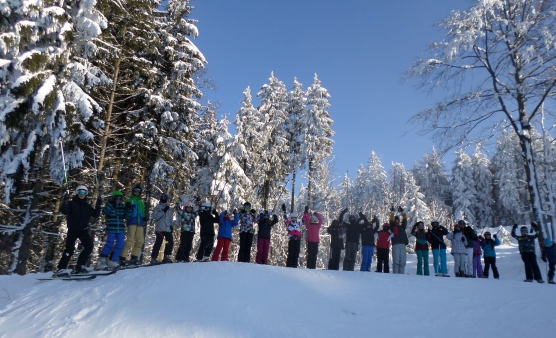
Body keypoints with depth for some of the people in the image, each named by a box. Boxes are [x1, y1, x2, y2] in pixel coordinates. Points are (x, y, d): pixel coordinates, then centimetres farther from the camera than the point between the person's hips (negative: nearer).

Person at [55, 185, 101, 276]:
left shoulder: (87, 206, 13)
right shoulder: (72, 203, 3)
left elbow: (96, 214, 7)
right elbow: (64, 211, -13)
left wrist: (98, 205, -6)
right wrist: (65, 203, -28)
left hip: (83, 230, 4)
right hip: (73, 230, -4)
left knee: (89, 245, -7)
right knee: (70, 248, -13)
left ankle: (80, 265, 3)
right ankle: (61, 268, -8)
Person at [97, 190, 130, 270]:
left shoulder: (122, 206, 11)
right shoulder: (110, 205, 1)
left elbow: (126, 216, 6)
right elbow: (104, 212, -16)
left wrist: (129, 209, -7)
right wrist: (111, 204, -24)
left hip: (121, 229, 4)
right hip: (111, 229, -4)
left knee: (120, 245, -2)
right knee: (109, 244, -9)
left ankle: (112, 261, 7)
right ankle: (101, 261, 0)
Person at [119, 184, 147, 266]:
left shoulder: (141, 202, 22)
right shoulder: (129, 200, 8)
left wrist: (144, 217, 6)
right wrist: (128, 208, -18)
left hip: (140, 223, 5)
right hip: (132, 222, -5)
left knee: (140, 241, 1)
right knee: (130, 240, -14)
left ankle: (134, 258, 9)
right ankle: (122, 258, -10)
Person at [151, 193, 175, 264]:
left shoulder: (170, 209, 19)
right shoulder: (157, 207, 5)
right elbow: (154, 216, -9)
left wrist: (172, 225, 9)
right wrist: (163, 211, -14)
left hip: (168, 229, 5)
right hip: (160, 229, -5)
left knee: (170, 242, -3)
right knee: (158, 243, -9)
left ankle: (166, 257, 6)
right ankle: (153, 258, -1)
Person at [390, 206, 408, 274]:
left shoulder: (402, 227, 22)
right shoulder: (392, 227, 13)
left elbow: (405, 220, 15)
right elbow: (391, 221, 2)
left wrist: (402, 212, 11)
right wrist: (392, 212, -1)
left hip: (403, 245, 4)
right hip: (395, 245, -3)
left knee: (402, 262, 0)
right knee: (396, 261, -7)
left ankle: (401, 273, 2)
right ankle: (395, 274, -6)